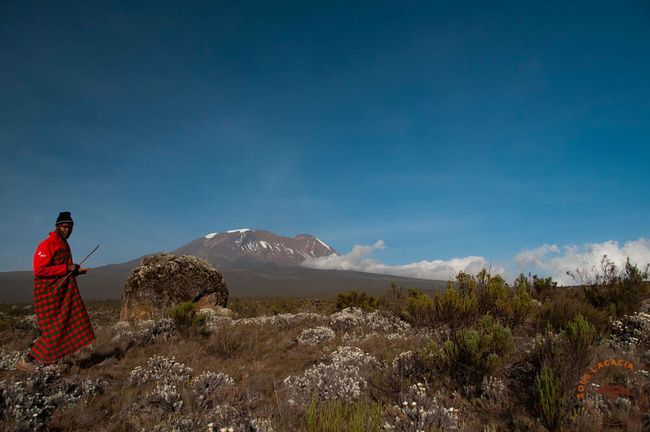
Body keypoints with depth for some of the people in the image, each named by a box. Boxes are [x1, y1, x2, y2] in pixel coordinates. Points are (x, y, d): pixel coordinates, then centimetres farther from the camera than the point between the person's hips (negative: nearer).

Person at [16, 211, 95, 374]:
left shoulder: (64, 245, 13)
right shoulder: (47, 245, -15)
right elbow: (39, 270, -22)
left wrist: (76, 271, 5)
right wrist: (66, 268, -21)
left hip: (64, 292, 9)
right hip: (49, 294, -9)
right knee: (52, 331, -4)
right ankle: (26, 361, 12)